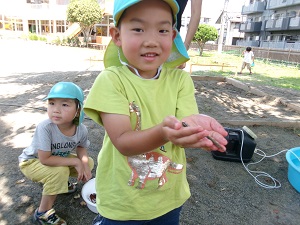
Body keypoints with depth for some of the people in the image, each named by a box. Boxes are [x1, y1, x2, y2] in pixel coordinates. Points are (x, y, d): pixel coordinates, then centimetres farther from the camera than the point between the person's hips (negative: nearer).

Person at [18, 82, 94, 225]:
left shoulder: (81, 129, -24)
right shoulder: (45, 127, -39)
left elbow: (81, 147, -3)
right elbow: (45, 159, -34)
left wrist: (84, 164, -23)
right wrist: (75, 162, -29)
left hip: (58, 158, 5)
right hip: (31, 161, -5)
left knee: (88, 163, -4)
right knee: (60, 172, -31)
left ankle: (59, 182, 20)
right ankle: (43, 213, -6)